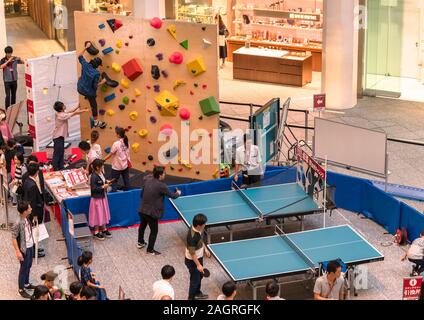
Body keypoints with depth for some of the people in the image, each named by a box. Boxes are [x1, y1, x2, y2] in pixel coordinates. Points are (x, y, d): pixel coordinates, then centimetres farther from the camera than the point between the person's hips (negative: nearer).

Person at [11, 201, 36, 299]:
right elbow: (13, 238, -22)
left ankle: (26, 284, 41)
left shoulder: (27, 219, -3)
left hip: (30, 247, 8)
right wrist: (18, 252, -22)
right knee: (24, 269, 5)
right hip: (24, 249, -8)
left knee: (28, 266, 22)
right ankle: (21, 290, 19)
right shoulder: (18, 223, -28)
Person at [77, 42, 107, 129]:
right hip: (89, 92, -5)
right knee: (94, 105, 15)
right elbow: (95, 86, -22)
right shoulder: (96, 73, -30)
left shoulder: (85, 65, -18)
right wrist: (102, 82, -6)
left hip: (80, 89, 5)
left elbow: (80, 56, 1)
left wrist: (86, 48, 5)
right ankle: (96, 122, 26)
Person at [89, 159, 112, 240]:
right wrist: (103, 187, -22)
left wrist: (106, 182, 0)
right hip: (97, 198, -9)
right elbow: (93, 188, -25)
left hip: (103, 197, 9)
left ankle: (104, 229, 36)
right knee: (97, 215, 5)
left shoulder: (101, 173, 0)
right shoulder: (94, 177, -26)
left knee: (104, 214, 20)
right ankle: (96, 232, 20)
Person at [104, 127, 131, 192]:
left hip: (117, 167, -6)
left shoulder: (116, 144, -23)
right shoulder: (127, 142, -3)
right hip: (125, 165, 6)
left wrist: (103, 160, -4)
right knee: (126, 180, 18)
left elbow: (110, 155, -15)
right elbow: (127, 154, 6)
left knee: (114, 181, 6)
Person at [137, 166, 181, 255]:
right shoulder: (161, 186, -19)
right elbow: (172, 196, -7)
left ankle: (140, 242, 49)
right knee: (154, 230, 10)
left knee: (142, 225, 30)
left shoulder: (148, 180, 0)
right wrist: (178, 193, 16)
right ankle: (150, 250, 19)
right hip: (152, 212, -7)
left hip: (142, 210, 7)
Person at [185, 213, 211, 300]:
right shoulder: (192, 237, -37)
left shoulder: (198, 230, -11)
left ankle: (197, 293, 50)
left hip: (199, 257, 9)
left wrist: (205, 249, 15)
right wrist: (198, 265, -23)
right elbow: (192, 253, -29)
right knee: (195, 280, 9)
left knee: (200, 275, 28)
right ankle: (191, 298, 29)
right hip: (192, 261, -9)